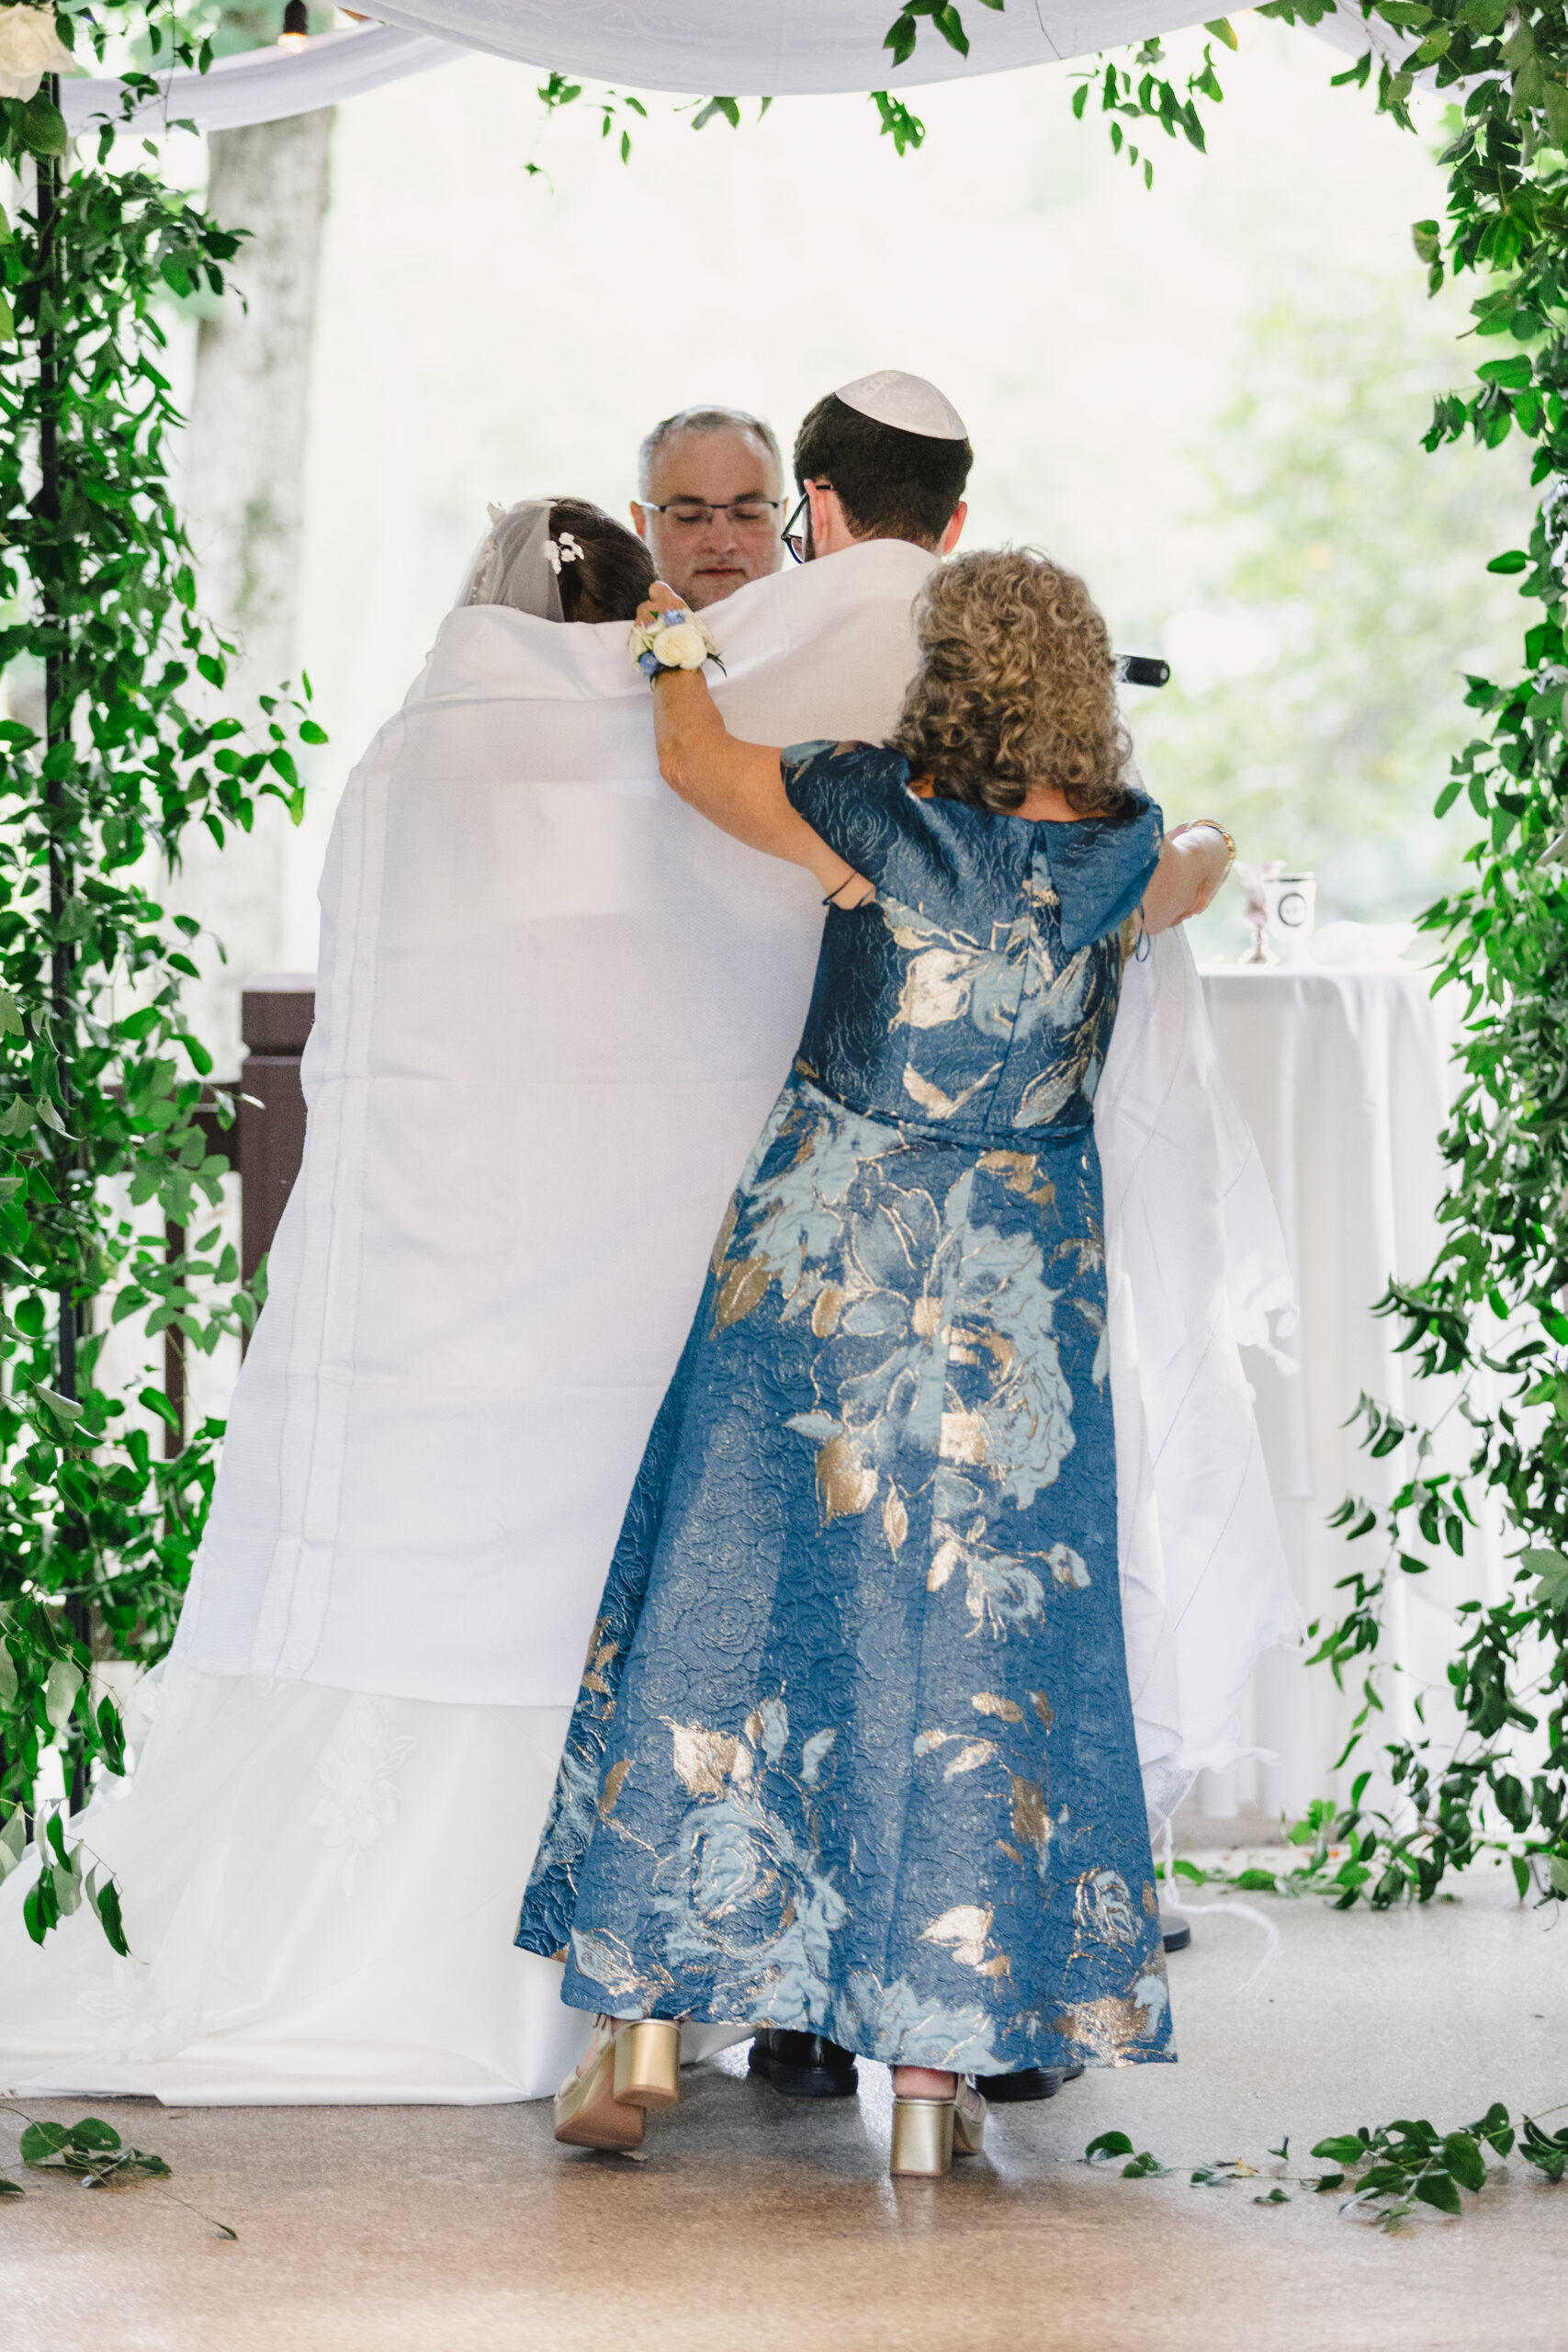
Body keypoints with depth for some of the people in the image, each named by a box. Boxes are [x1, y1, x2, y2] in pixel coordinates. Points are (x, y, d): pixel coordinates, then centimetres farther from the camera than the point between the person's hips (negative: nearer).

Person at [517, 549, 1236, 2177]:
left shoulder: (873, 817, -12)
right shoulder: (1126, 852, -4)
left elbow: (691, 755, 5)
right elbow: (1202, 872, 21)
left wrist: (672, 637, 24)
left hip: (824, 1248, -1)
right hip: (1021, 1281, 1)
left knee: (722, 1599, 7)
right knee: (976, 1640, 5)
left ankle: (641, 2029, 9)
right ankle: (933, 2058, 5)